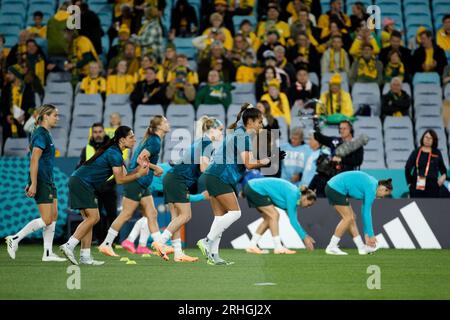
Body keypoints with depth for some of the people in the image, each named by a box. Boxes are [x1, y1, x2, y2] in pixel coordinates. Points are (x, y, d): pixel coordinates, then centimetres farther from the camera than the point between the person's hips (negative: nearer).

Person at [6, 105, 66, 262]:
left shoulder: (45, 134, 15)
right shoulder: (40, 135, -15)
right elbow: (34, 160, -21)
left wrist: (32, 182, 20)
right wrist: (33, 184, -24)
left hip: (48, 182, 10)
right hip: (41, 183, -10)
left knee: (54, 216, 8)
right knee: (46, 220, -8)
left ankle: (48, 253, 10)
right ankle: (15, 239, -2)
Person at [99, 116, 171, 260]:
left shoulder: (153, 140, 14)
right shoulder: (155, 142, -15)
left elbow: (142, 159, 16)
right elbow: (140, 159, -22)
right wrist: (156, 168, -11)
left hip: (142, 185, 10)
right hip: (135, 182, -10)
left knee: (152, 214, 6)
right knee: (126, 215, -4)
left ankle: (159, 246, 5)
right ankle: (106, 245, 3)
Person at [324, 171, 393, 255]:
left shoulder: (371, 184, 13)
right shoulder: (371, 188, -16)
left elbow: (365, 210, 18)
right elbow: (367, 213, -15)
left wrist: (366, 233, 18)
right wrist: (371, 235, -9)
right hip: (336, 189, -10)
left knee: (351, 217, 9)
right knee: (348, 218, -8)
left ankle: (362, 248, 11)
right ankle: (331, 247, -6)